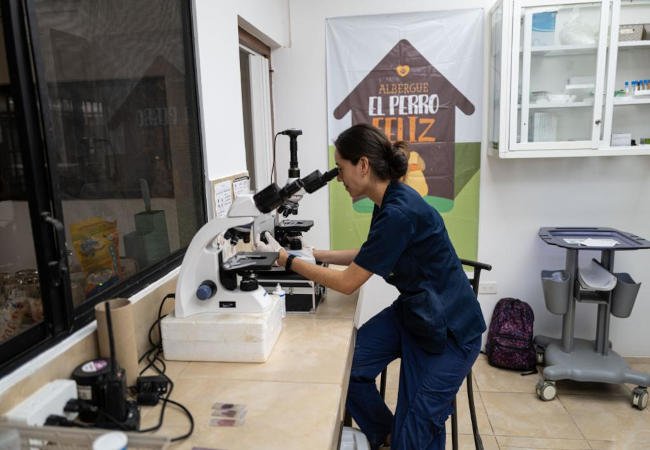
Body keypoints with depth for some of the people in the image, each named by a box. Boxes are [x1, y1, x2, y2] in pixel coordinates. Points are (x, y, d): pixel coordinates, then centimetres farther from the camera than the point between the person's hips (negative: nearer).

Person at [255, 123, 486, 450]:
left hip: (449, 328, -8)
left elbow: (347, 283, -23)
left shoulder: (400, 213, -29)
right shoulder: (389, 203, 0)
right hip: (412, 311, 8)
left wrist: (285, 259, -16)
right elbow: (367, 257, 17)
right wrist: (315, 254, 11)